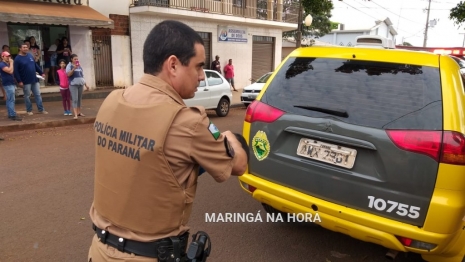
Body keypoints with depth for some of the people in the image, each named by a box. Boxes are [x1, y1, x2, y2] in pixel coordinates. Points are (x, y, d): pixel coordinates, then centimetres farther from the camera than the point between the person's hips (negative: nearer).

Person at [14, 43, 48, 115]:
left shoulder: (30, 55, 7)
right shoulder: (17, 58, -9)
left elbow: (36, 65, 18)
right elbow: (16, 71, -12)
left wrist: (41, 73, 15)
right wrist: (19, 81, -17)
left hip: (35, 80, 5)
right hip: (26, 81, -5)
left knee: (38, 95, 6)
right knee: (27, 96, 6)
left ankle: (41, 109, 12)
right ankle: (29, 110, 16)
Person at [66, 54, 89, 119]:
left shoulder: (79, 66, 15)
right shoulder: (69, 66, -2)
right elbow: (68, 74, -15)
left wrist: (86, 84, 18)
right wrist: (74, 68, -26)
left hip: (81, 84, 6)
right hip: (73, 85, -5)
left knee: (79, 99, 11)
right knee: (75, 99, -11)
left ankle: (79, 112, 21)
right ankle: (75, 114, -15)